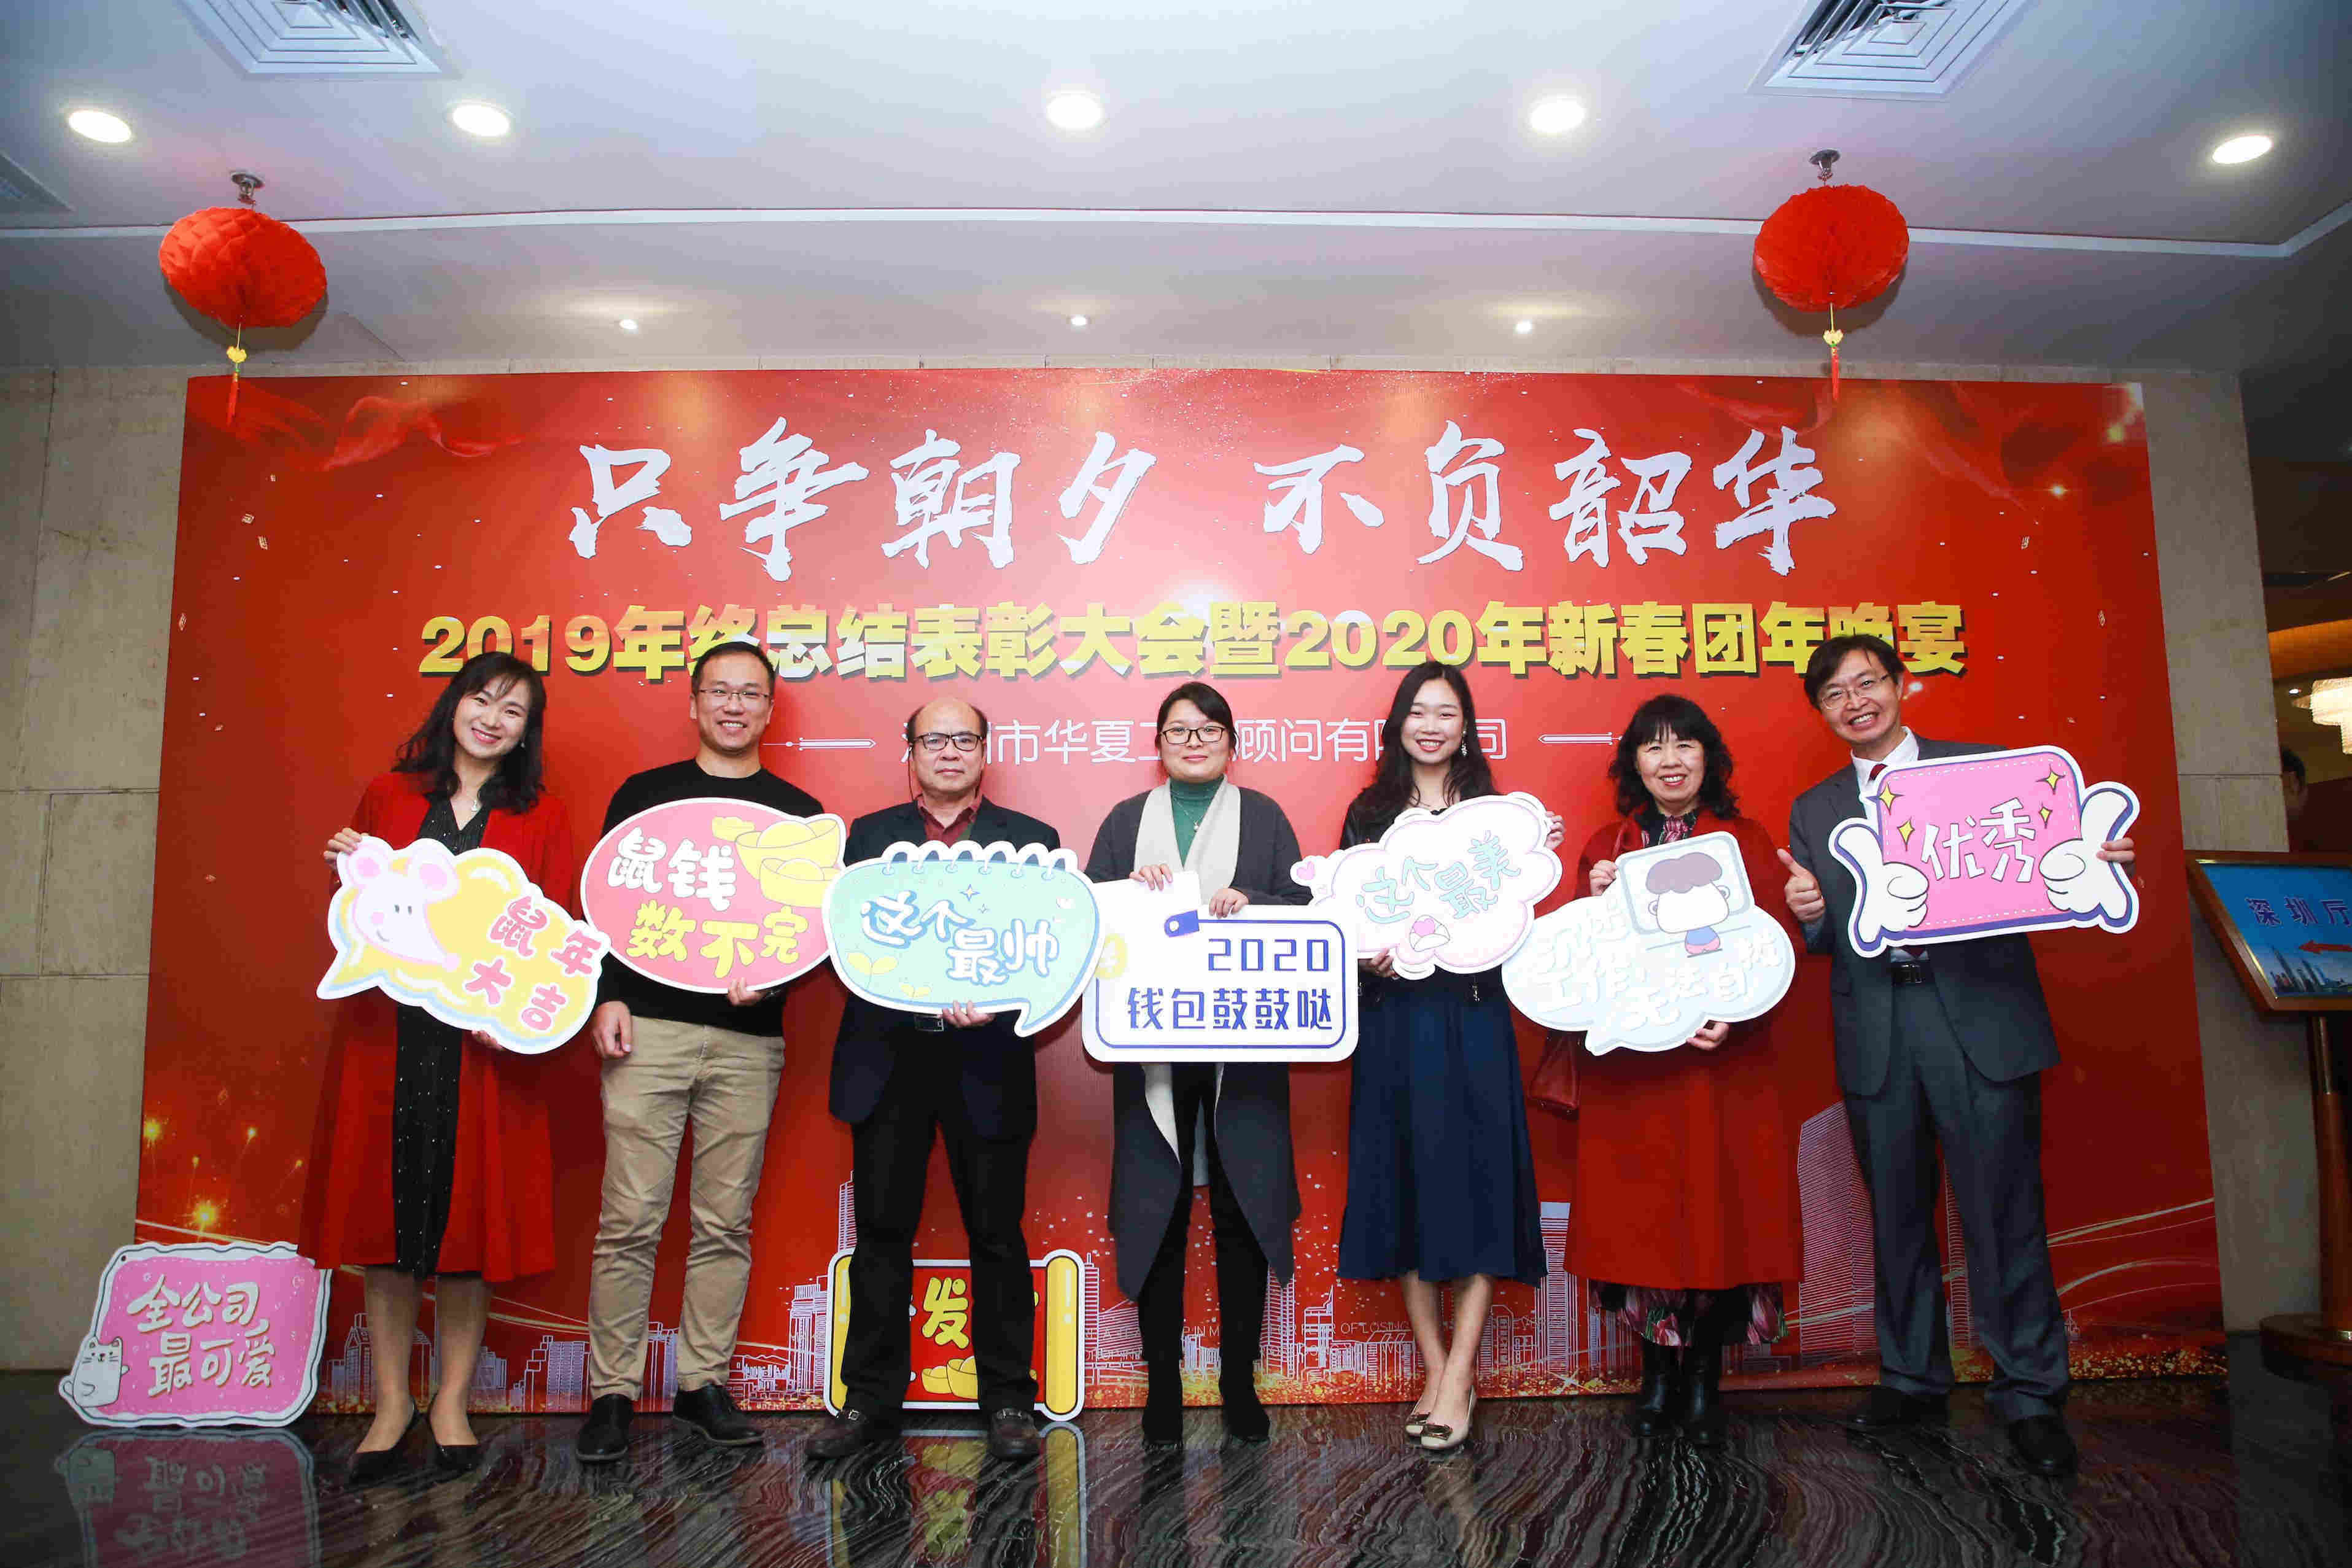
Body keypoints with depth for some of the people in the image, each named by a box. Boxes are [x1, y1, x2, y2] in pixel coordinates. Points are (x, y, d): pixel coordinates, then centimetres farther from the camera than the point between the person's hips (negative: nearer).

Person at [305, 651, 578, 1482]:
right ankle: (392, 1402, 19)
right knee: (385, 1206, 5)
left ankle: (451, 1400, 18)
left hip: (481, 1044, -1)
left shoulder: (543, 816, 7)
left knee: (469, 1214, 3)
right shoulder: (386, 796, 11)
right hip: (384, 1032, 1)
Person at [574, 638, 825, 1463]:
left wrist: (774, 978, -9)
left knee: (725, 1222, 6)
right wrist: (607, 997, -5)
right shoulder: (643, 795, 10)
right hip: (648, 1029, -1)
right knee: (630, 1218, -1)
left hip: (749, 1041, 1)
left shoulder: (800, 814, 11)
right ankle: (612, 1391, 11)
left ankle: (703, 1383, 18)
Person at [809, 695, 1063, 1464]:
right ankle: (870, 1400, 21)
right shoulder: (869, 836, 11)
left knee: (996, 1234, 7)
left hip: (987, 1062, -1)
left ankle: (1008, 1401, 20)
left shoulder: (1030, 840, 6)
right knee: (882, 1232, 8)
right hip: (888, 1059, 2)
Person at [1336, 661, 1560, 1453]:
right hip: (1394, 1019, 1)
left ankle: (1459, 1374, 6)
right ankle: (1435, 1368, 17)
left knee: (1475, 1181, -2)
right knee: (1404, 1183, 4)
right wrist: (1367, 956, -14)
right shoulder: (1370, 812, 8)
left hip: (1473, 1018, -1)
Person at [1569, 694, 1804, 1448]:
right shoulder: (1605, 849, 9)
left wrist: (1734, 1013, -17)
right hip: (1629, 1066, 1)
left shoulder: (1747, 842, 5)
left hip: (1724, 1066, -1)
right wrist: (1596, 902, -10)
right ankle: (1657, 1373, 22)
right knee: (1640, 1213, 4)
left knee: (1721, 1210, 2)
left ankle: (1704, 1379, 20)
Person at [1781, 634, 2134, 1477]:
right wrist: (1807, 913, -12)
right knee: (1896, 1217, 12)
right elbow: (1825, 941, 10)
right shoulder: (1812, 810, 14)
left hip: (1980, 1018, -3)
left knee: (2003, 1213, -1)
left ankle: (2029, 1393, 14)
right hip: (1875, 1033, 3)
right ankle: (1911, 1377, 26)